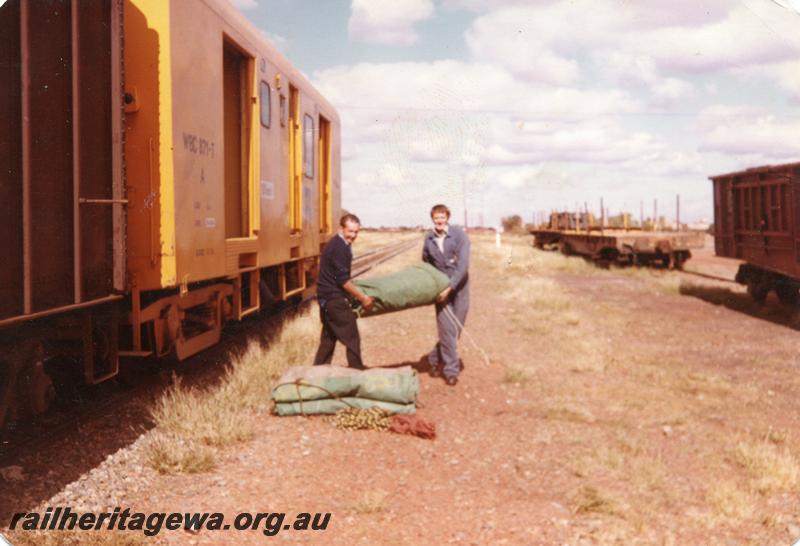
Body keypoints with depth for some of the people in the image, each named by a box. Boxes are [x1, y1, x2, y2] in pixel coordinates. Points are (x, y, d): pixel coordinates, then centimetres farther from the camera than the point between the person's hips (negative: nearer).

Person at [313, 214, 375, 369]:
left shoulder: (336, 244, 13)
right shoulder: (339, 248, -18)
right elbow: (343, 280, -20)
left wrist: (358, 293, 26)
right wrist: (362, 297, -13)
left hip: (326, 297, 10)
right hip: (335, 298, -10)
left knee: (328, 337, 17)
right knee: (352, 338, -3)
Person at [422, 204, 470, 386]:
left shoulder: (459, 235, -12)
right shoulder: (429, 238, -2)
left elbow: (463, 265, -18)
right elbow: (426, 263, 15)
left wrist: (450, 287, -23)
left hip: (459, 286, -1)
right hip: (441, 288, 1)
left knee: (456, 328, 5)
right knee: (446, 328, -6)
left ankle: (436, 358, 24)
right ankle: (451, 369, 4)